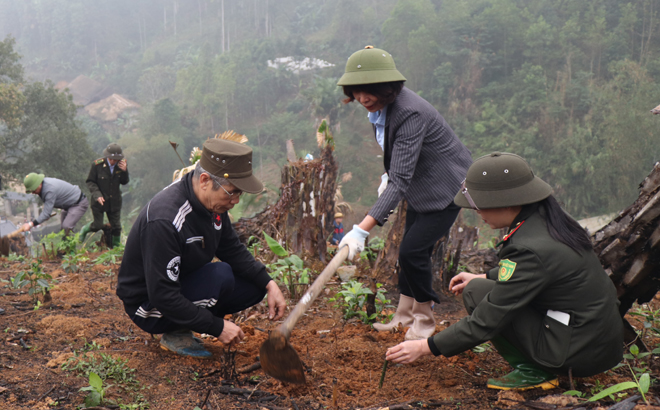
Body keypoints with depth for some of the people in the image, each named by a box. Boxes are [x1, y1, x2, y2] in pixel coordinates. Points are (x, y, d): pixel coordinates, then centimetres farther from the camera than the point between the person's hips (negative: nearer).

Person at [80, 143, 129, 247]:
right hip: (99, 200, -2)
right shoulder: (97, 165, -15)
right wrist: (97, 195, -21)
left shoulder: (121, 164, -6)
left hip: (115, 201, 3)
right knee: (97, 225, 5)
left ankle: (116, 246, 25)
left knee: (116, 226, 6)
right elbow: (90, 182, -9)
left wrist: (124, 171, -20)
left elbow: (124, 182, -1)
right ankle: (84, 230, 39)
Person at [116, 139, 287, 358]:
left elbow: (232, 249, 6)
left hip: (186, 285, 9)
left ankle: (181, 327, 5)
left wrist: (269, 283, -7)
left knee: (255, 285, -3)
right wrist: (217, 326, -28)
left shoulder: (212, 201, -6)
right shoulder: (164, 220, -33)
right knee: (221, 276, -29)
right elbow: (163, 297, -31)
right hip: (150, 306, -9)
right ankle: (175, 334, -7)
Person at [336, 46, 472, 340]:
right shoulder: (379, 107, -5)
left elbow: (400, 180, -39)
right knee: (410, 251, 13)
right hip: (422, 187, 9)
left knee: (412, 251, -11)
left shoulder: (410, 113, -34)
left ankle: (424, 323, 9)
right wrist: (387, 176, 5)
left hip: (446, 187, -9)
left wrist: (362, 229, -44)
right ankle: (404, 318, 27)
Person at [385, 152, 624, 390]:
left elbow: (486, 322, -21)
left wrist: (425, 347, -14)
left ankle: (532, 371, -2)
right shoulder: (546, 219, 1)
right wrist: (484, 278, 20)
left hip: (581, 353, -9)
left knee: (476, 293, -9)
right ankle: (540, 366, 13)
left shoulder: (530, 250, -25)